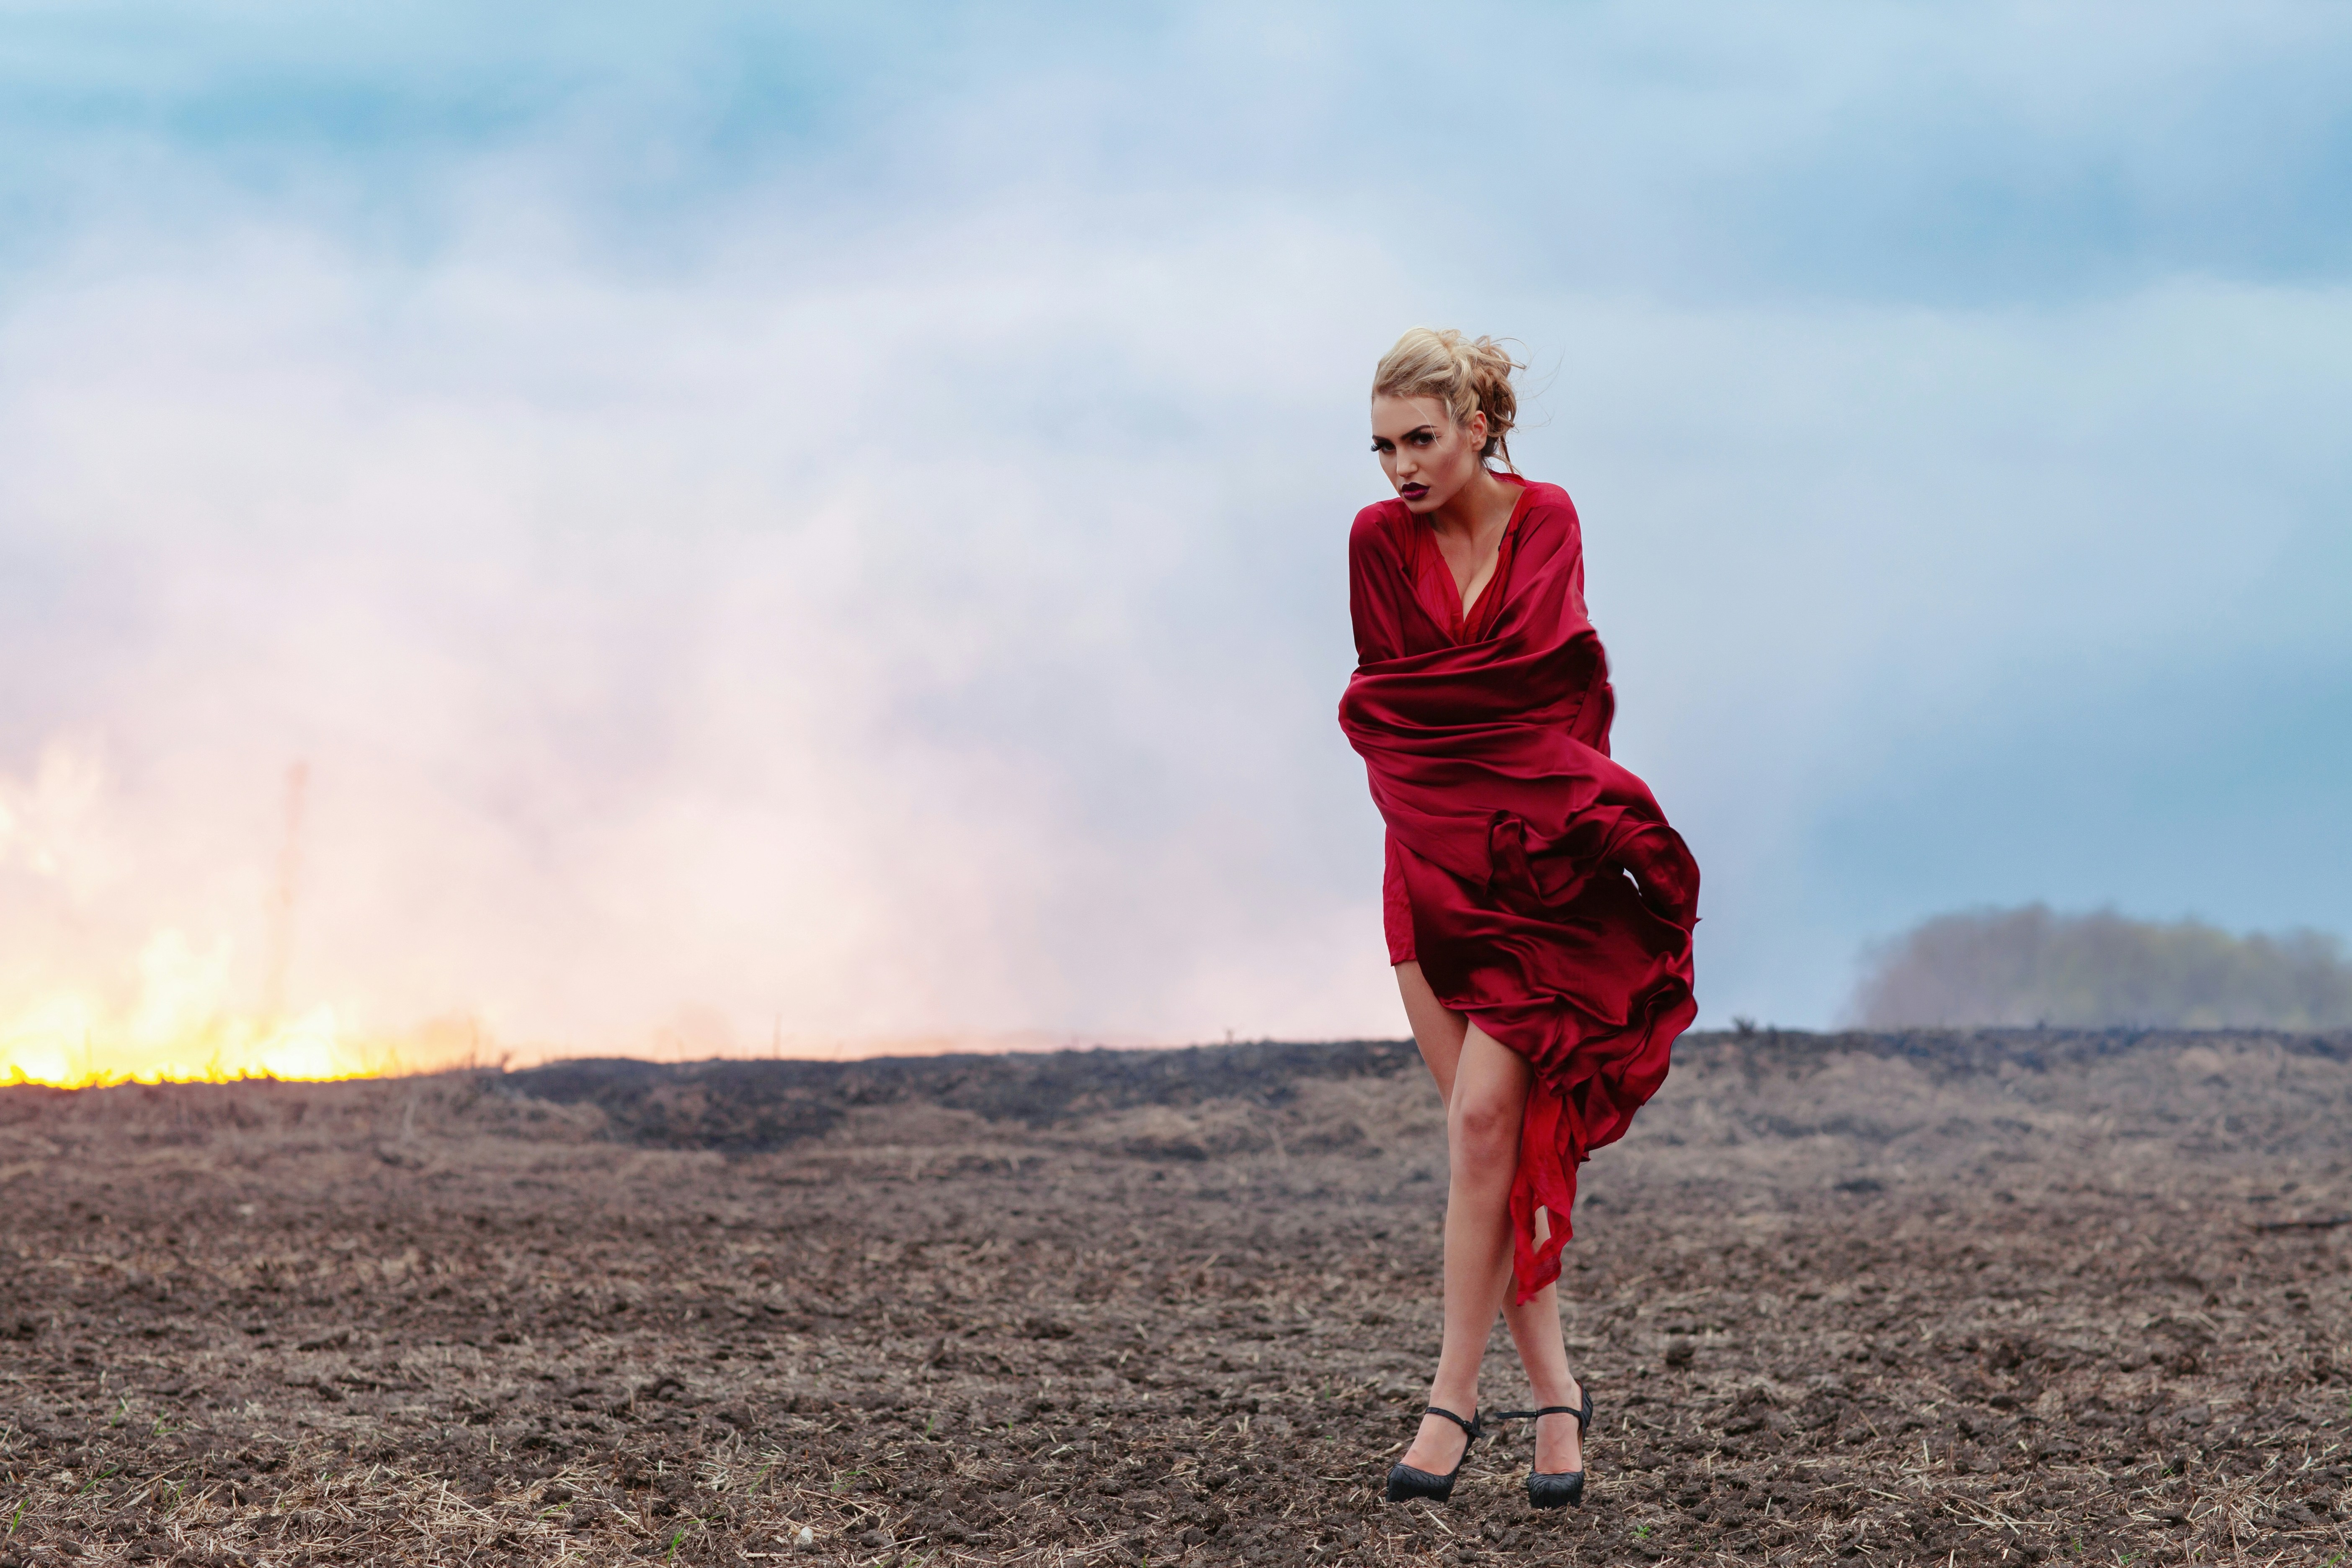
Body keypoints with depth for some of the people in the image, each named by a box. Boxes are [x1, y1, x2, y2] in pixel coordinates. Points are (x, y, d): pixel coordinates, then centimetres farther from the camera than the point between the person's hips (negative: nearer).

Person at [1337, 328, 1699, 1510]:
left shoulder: (1546, 521, 0)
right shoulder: (1379, 538, 4)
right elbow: (1383, 712, 6)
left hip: (1537, 858, -2)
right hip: (1432, 858, 2)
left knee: (1485, 1116, -14)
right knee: (1490, 1129, 0)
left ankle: (1455, 1393, -9)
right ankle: (1554, 1393, 7)